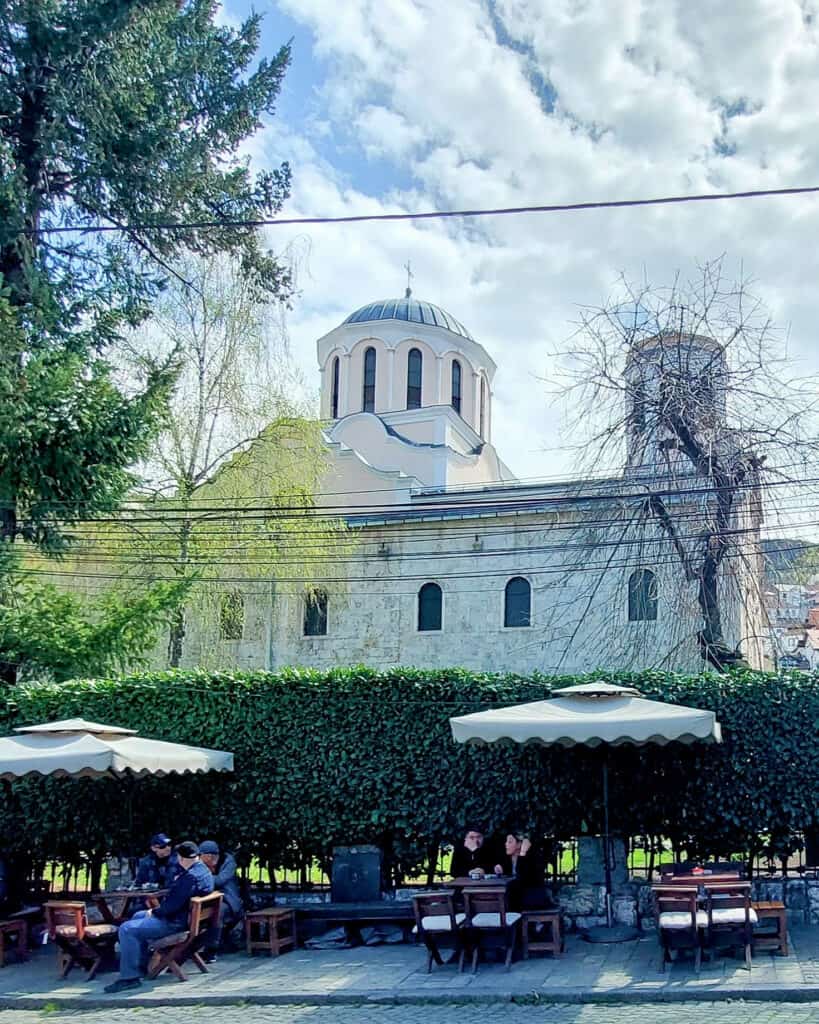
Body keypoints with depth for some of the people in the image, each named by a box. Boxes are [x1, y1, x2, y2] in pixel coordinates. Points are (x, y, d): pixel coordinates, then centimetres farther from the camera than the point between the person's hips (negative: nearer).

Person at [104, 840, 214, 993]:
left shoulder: (191, 876, -27)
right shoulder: (203, 870, 7)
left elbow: (172, 905, -27)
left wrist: (154, 912, -12)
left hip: (175, 923, -12)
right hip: (184, 916, 12)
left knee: (127, 929, -15)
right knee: (138, 916, 27)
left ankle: (129, 977, -9)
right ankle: (142, 965, 30)